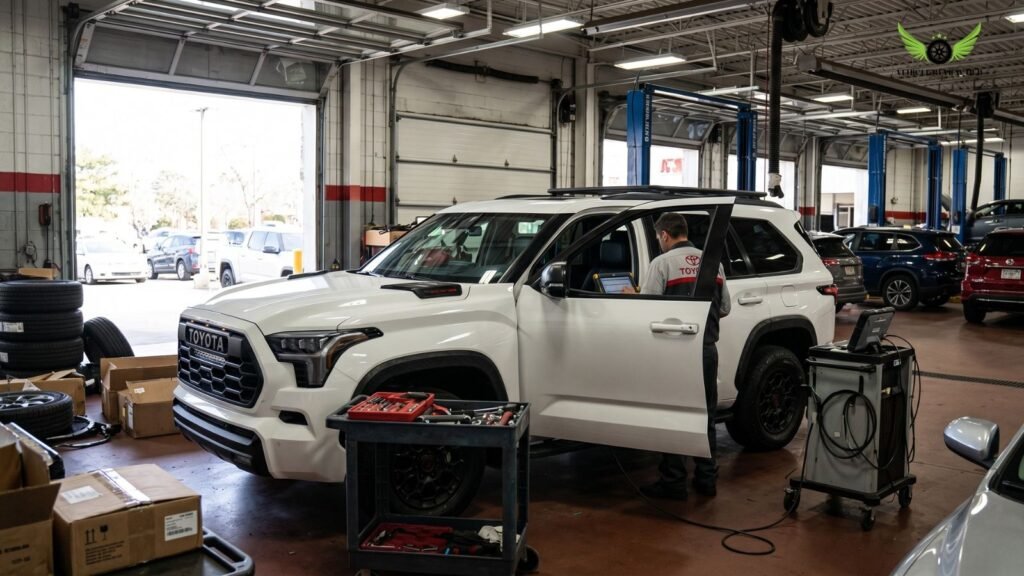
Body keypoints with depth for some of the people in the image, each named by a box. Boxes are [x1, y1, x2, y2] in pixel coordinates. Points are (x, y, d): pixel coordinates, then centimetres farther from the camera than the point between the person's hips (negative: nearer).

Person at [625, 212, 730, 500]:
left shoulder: (662, 263, -8)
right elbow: (724, 308, 15)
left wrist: (633, 296, 9)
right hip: (708, 349, 6)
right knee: (705, 416, 13)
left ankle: (673, 482, 6)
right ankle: (706, 478, 20)